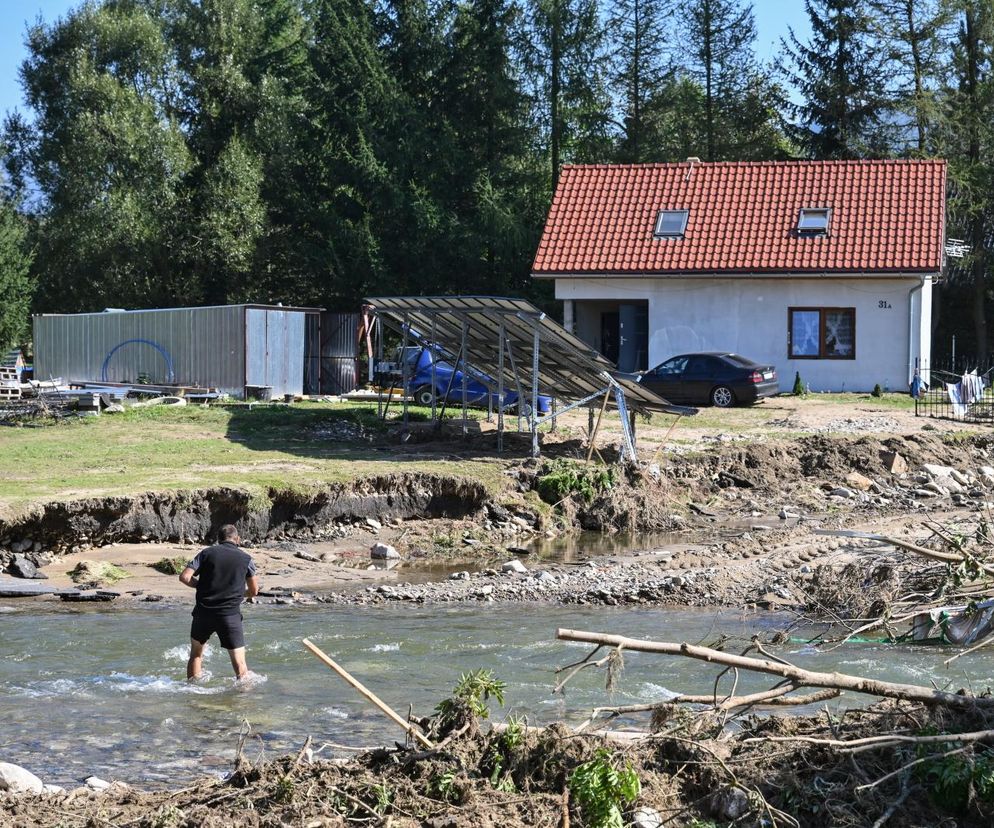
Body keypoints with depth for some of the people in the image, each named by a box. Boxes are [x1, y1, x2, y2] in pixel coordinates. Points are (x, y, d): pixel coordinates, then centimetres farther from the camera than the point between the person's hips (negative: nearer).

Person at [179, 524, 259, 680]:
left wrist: (202, 585, 12)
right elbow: (254, 591, 14)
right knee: (240, 664, 0)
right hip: (230, 614, -1)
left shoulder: (207, 553, 4)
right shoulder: (245, 559, 4)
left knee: (196, 654, 22)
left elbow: (184, 577, -4)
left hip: (204, 612, 1)